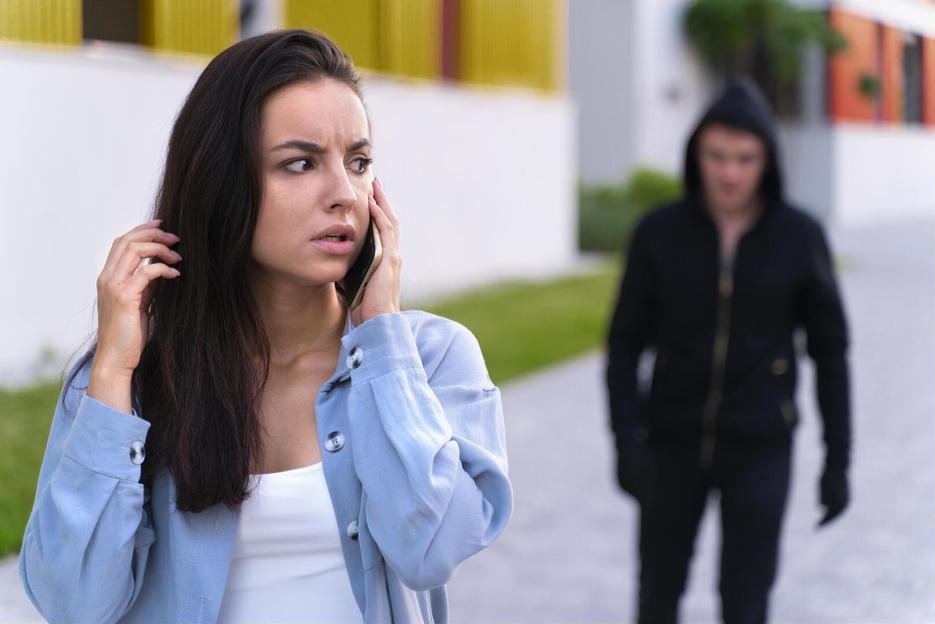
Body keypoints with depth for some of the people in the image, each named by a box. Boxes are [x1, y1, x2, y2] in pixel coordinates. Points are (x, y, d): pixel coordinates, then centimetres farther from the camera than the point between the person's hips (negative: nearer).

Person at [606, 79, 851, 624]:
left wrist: (839, 458, -3)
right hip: (675, 442, 1)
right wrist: (626, 441, -14)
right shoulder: (659, 233, -8)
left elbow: (830, 349, -1)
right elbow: (626, 344, -3)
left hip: (759, 449, -1)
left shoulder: (801, 237, -9)